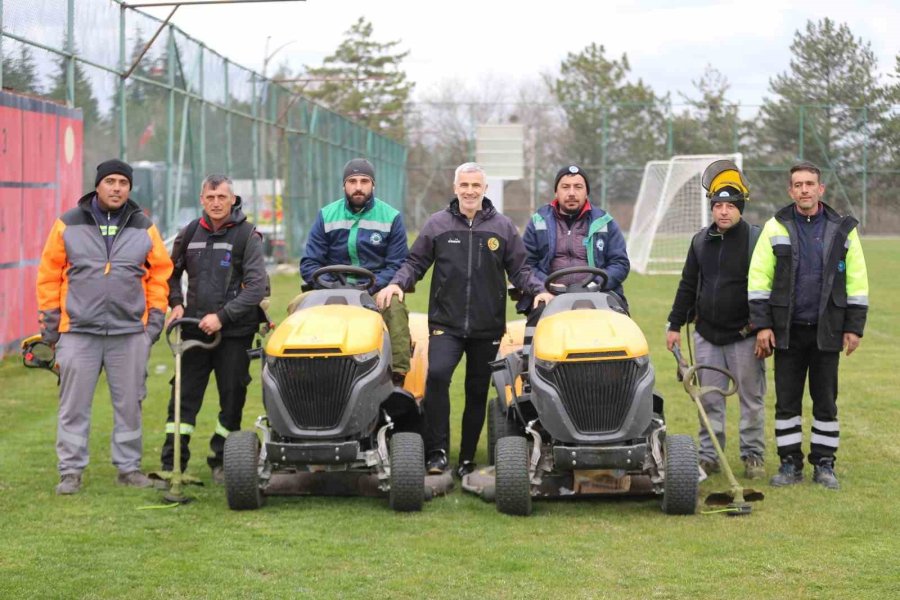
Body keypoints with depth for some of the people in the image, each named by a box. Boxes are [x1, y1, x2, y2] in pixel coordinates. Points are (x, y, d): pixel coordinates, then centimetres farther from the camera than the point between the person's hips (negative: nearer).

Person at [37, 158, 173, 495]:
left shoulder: (144, 228, 7)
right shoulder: (68, 225, 2)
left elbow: (160, 274, 10)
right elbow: (50, 275, 4)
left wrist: (155, 319, 3)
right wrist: (50, 322, 1)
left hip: (130, 333, 1)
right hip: (78, 332, -1)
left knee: (129, 404, 8)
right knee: (74, 405, 1)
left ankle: (129, 467, 18)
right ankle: (71, 472, 8)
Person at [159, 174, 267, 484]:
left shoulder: (247, 235, -5)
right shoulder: (190, 233, 7)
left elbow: (256, 287, -12)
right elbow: (172, 272, 23)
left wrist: (222, 316, -18)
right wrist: (176, 303, 5)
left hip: (234, 333, -3)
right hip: (195, 330, 3)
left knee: (232, 400, 4)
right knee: (184, 397, 1)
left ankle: (221, 462, 17)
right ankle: (171, 466, 4)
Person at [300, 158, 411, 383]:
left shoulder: (391, 218, 6)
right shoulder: (326, 216, 10)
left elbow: (397, 266, 0)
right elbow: (309, 263, 7)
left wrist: (370, 288, -17)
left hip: (377, 290, -2)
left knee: (394, 306, -35)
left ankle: (398, 377, -35)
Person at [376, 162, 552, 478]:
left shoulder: (503, 227, 8)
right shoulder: (437, 224, 6)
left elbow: (519, 270, 10)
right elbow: (416, 262, 10)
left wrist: (537, 290, -7)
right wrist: (397, 283, -8)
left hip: (487, 326, 2)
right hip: (446, 322, -2)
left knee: (477, 392, 8)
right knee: (436, 374, -25)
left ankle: (467, 460, 19)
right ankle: (437, 450, -17)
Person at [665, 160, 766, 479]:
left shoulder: (757, 239, -6)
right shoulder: (701, 241, 9)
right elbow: (688, 285, 16)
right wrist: (675, 324, 13)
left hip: (744, 335, -4)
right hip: (707, 334, 4)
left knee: (751, 398, 5)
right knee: (709, 398, 7)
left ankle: (753, 455, 14)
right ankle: (708, 455, 15)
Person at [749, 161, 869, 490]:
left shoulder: (842, 229, 3)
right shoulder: (776, 228, 1)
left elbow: (857, 280, 4)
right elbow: (758, 278, 0)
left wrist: (854, 327, -1)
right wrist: (762, 325, -6)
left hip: (826, 331, 0)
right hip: (788, 330, 0)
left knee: (826, 400, 5)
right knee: (787, 400, 4)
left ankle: (824, 464, 14)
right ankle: (790, 463, 13)